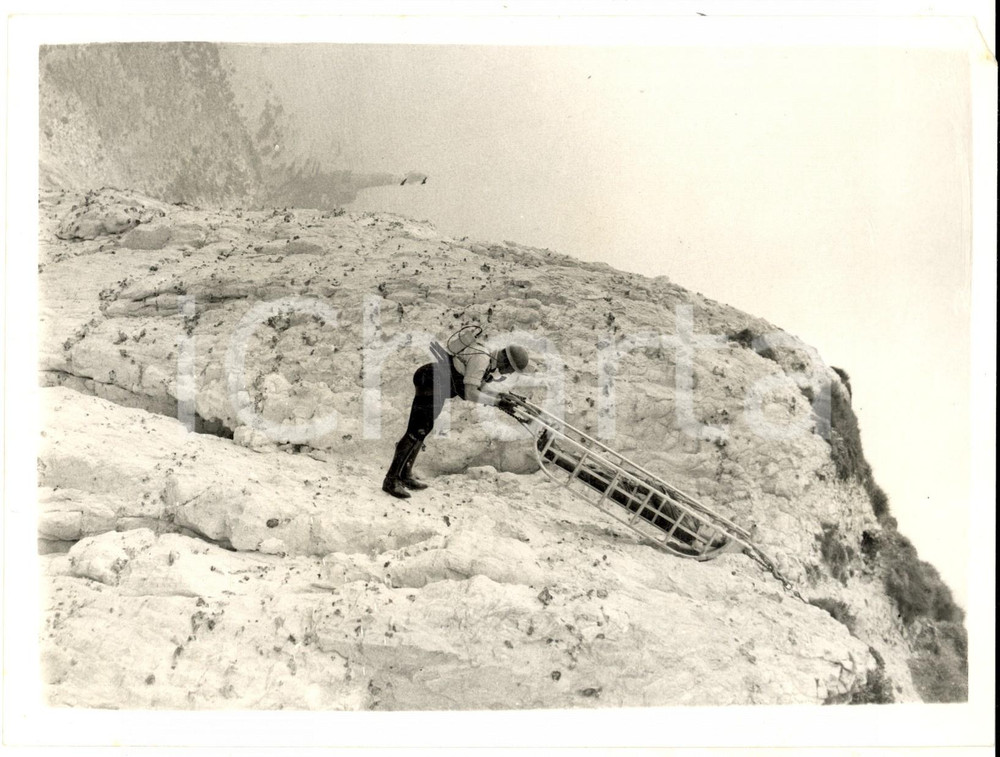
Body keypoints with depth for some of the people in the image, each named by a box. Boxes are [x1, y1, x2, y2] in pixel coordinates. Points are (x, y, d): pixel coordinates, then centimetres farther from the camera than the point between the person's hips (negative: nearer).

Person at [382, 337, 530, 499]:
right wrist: (497, 402, -24)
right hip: (430, 381, -11)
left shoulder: (491, 363, 8)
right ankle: (391, 479, -6)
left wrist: (502, 396, 3)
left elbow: (479, 390, 15)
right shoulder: (481, 358, -23)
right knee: (417, 432, -10)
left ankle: (405, 474, 26)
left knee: (422, 431, 16)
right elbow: (470, 393, -27)